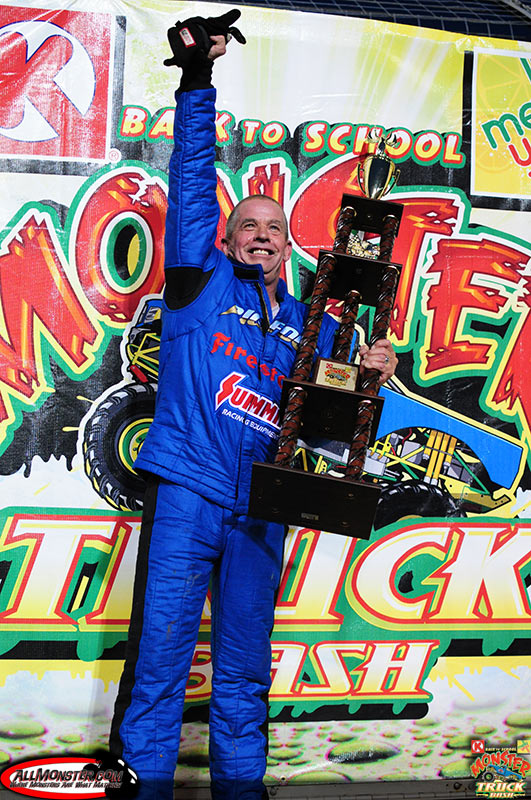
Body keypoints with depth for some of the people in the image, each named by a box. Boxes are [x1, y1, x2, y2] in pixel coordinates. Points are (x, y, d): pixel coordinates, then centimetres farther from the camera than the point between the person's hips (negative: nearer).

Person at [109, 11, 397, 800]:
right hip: (187, 491, -4)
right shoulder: (203, 278, 8)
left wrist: (369, 373, 0)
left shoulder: (308, 324, 18)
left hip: (260, 511, 4)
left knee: (244, 671, 11)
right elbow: (192, 181, 2)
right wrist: (197, 80, -2)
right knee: (159, 656, -4)